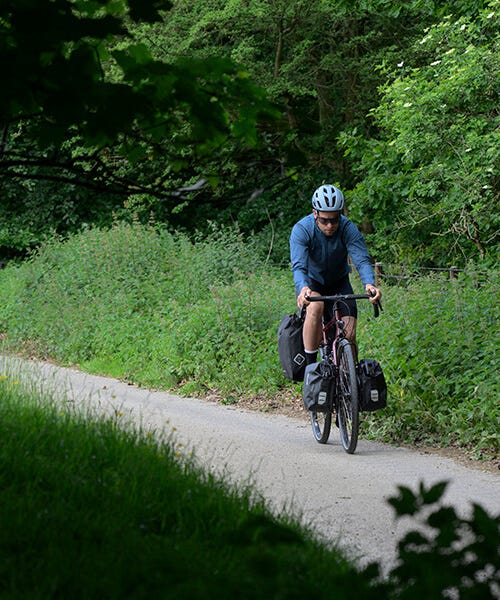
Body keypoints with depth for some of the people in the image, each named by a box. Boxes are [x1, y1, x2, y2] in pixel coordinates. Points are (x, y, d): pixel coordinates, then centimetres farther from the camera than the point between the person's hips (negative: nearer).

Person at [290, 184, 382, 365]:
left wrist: (369, 284, -53)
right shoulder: (301, 230, -27)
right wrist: (303, 288, -59)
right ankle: (309, 365, -26)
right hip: (312, 283, -2)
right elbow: (299, 266, -37)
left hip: (339, 283, 2)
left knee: (349, 334, -12)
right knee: (315, 307, -35)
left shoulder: (348, 228, -23)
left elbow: (362, 259, -32)